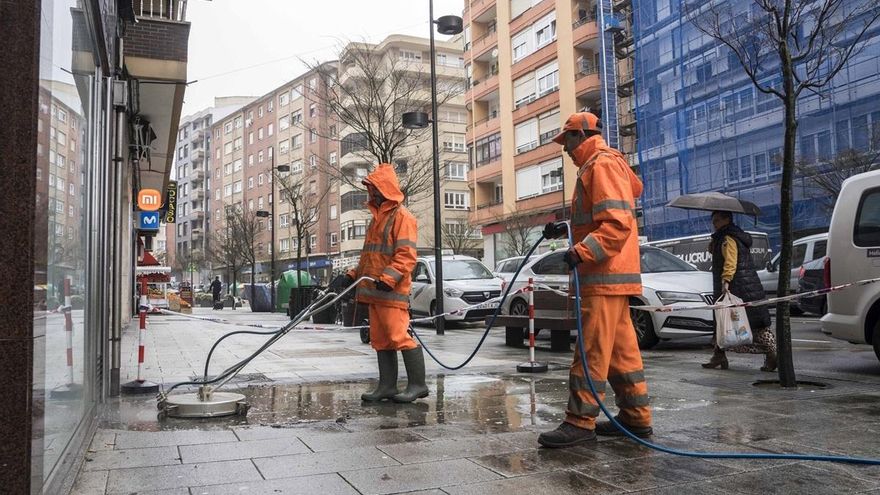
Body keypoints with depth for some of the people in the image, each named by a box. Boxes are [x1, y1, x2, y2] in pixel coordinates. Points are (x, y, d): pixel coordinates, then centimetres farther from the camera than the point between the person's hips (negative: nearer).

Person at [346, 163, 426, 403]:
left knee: (399, 336, -11)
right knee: (380, 339, 9)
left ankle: (417, 384, -4)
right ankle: (387, 386, 14)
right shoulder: (377, 217, 23)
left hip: (392, 291, -9)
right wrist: (354, 275, 18)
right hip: (375, 292, 9)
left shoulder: (402, 216, -6)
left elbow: (406, 255, -16)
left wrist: (388, 278, -25)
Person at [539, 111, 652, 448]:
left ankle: (580, 422, -7)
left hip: (605, 278, -11)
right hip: (610, 277, 11)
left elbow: (618, 222, -22)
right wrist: (565, 231, 23)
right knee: (621, 351, 12)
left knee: (592, 351, -10)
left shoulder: (603, 164, -10)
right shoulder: (594, 167, 23)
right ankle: (636, 417, 19)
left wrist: (582, 251, -30)